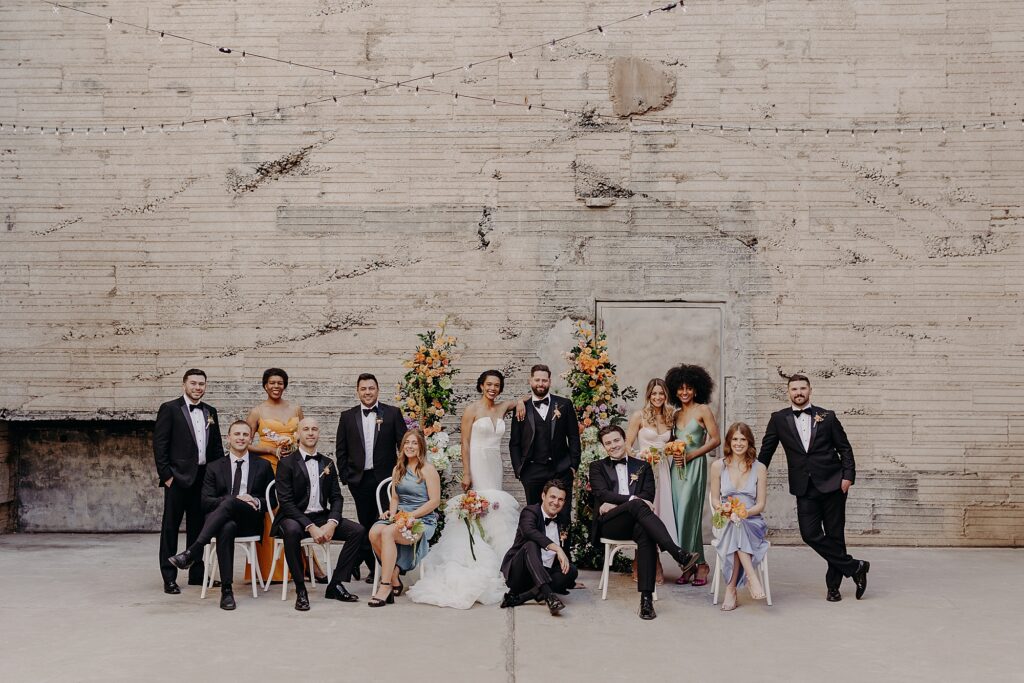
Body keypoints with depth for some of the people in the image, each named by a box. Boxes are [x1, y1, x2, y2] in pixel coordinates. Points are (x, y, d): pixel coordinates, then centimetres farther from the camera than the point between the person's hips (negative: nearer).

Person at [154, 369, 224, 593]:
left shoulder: (210, 412, 13)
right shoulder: (169, 409, -3)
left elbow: (217, 446, 16)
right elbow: (159, 445, -7)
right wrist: (166, 475, -11)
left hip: (204, 477, 5)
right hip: (178, 477, -5)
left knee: (198, 526, 11)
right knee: (170, 526, 1)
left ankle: (197, 573, 19)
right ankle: (169, 578, 5)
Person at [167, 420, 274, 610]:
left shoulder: (263, 466, 18)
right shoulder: (214, 467, 17)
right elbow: (206, 502, 5)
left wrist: (256, 501, -9)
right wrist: (236, 498, -12)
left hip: (250, 521, 0)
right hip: (223, 521, 0)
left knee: (229, 502, -35)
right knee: (226, 528, -39)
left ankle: (192, 551, -39)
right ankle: (226, 590, -39)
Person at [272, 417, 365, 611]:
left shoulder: (327, 464, 13)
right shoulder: (287, 463, -3)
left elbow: (336, 498, 9)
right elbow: (286, 501, -12)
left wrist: (331, 523, -13)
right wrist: (311, 527, -22)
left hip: (322, 517, 5)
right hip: (295, 518, -5)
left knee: (358, 531, -16)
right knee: (292, 531, -39)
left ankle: (336, 584, -6)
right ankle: (300, 590, -25)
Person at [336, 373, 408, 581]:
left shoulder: (393, 413, 2)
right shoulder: (347, 417, 7)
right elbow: (341, 450, 9)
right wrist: (345, 477, 2)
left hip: (386, 477, -2)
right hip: (360, 480, 2)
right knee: (366, 525, 5)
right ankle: (372, 567, 14)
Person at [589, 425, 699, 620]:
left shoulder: (642, 467, 24)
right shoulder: (597, 467, 20)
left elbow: (648, 495, 6)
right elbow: (602, 494, 1)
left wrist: (614, 504, -6)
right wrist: (632, 499, -17)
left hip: (635, 522, 2)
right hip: (609, 523, -1)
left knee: (645, 533, -38)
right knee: (637, 505, -35)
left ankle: (647, 598, -45)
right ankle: (679, 554, -47)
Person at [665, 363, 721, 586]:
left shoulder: (703, 410, -1)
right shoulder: (676, 414, 16)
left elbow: (715, 440, -7)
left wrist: (690, 455, -10)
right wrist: (672, 451, 0)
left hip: (694, 466, -5)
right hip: (676, 467, 6)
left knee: (689, 514, -9)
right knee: (679, 515, 1)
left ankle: (699, 564, 1)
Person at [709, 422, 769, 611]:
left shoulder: (759, 469, 5)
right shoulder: (718, 466, 7)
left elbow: (761, 504, 2)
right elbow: (715, 500, 8)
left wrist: (744, 513, -18)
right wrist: (724, 510, -15)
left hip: (752, 521, 0)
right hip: (725, 523, 0)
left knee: (735, 532, -36)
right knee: (734, 525, -37)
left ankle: (731, 588, -36)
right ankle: (752, 577, -44)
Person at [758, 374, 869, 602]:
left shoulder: (827, 417, 4)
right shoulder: (779, 419, 5)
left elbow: (845, 448, 6)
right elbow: (766, 451, 10)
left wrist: (848, 475, -5)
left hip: (832, 484, -1)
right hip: (804, 489, 1)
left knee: (835, 535, 2)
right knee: (810, 534, -8)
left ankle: (833, 585, 17)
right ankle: (854, 567, 7)